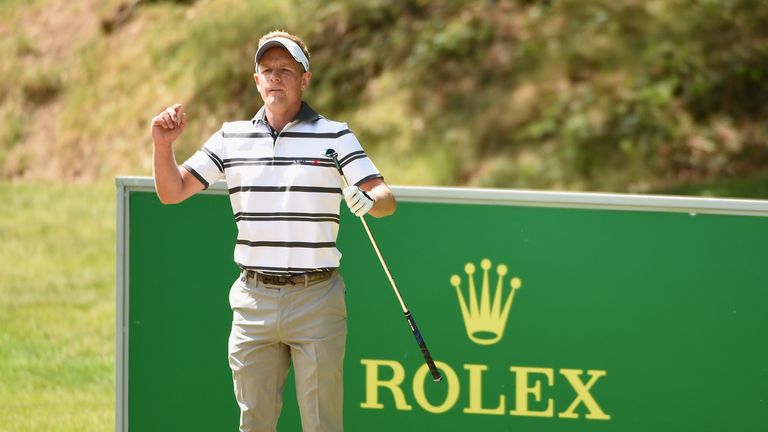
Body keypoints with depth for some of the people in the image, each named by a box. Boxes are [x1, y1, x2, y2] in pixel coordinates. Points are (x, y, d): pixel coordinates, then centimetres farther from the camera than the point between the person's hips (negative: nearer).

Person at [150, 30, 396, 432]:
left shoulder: (335, 136, 1)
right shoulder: (230, 137, 10)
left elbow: (384, 198, -6)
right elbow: (172, 191, 13)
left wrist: (369, 201, -29)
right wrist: (163, 145, -5)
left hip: (316, 298, -3)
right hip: (254, 301, 3)